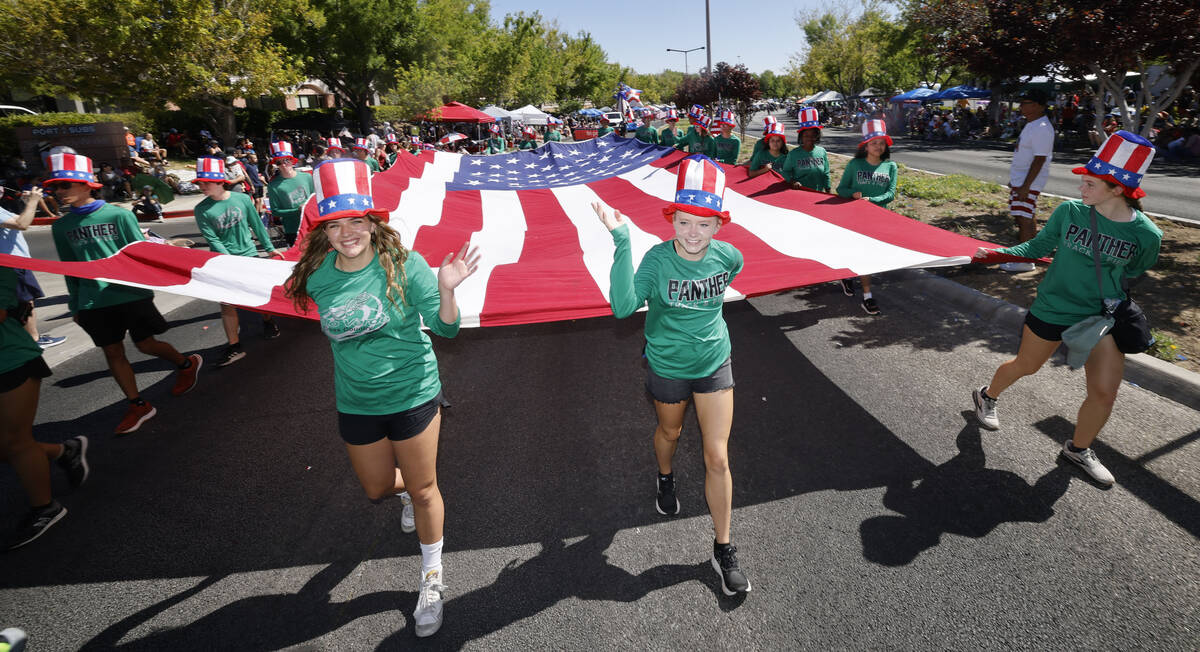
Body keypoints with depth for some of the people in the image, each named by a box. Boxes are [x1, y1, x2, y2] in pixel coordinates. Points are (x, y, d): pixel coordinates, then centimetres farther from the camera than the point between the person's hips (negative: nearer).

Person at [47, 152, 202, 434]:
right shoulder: (61, 226, 7)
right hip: (94, 303, 5)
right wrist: (75, 305, 16)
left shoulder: (119, 215, -7)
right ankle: (138, 405, 17)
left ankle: (187, 364, 32)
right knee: (112, 353, 6)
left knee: (146, 345, 3)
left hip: (131, 294, -4)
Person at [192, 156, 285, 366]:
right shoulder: (202, 210, -7)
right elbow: (213, 240, -8)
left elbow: (257, 225, 4)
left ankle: (268, 321, 40)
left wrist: (269, 248, 9)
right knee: (226, 302, -1)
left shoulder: (242, 199, -6)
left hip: (249, 254, 1)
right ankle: (234, 347, 5)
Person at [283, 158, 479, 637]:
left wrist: (446, 289, -32)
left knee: (423, 490, 10)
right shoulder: (317, 277, -7)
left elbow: (445, 329, -17)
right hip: (355, 403, 4)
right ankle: (406, 495, 60)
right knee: (377, 488, 21)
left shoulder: (404, 265, -18)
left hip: (412, 395, -4)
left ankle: (432, 577, 35)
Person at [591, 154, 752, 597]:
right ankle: (665, 480, 61)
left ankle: (723, 551, 20)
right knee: (669, 433, 24)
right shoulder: (658, 258, -23)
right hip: (667, 366, -2)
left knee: (717, 457, 2)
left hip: (714, 364, 2)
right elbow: (623, 306, -40)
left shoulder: (728, 257, -13)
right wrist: (622, 241, -45)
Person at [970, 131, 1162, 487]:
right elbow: (1038, 246, 0)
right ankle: (987, 396, 45)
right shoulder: (1069, 211, -12)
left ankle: (1078, 448, 26)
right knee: (1025, 365, 15)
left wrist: (1117, 302, 1)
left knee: (1104, 391, 0)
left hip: (1103, 316, 1)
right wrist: (999, 253, -10)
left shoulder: (1146, 234, -12)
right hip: (1052, 308, -1)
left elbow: (1132, 275, 7)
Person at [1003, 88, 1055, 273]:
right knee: (1027, 216, 18)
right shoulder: (1031, 124, 13)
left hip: (1028, 182, -10)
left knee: (1024, 218, -10)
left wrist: (1025, 186, -26)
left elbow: (1039, 160, -23)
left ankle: (1025, 260, -7)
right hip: (1019, 179, 10)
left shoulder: (1042, 128, -19)